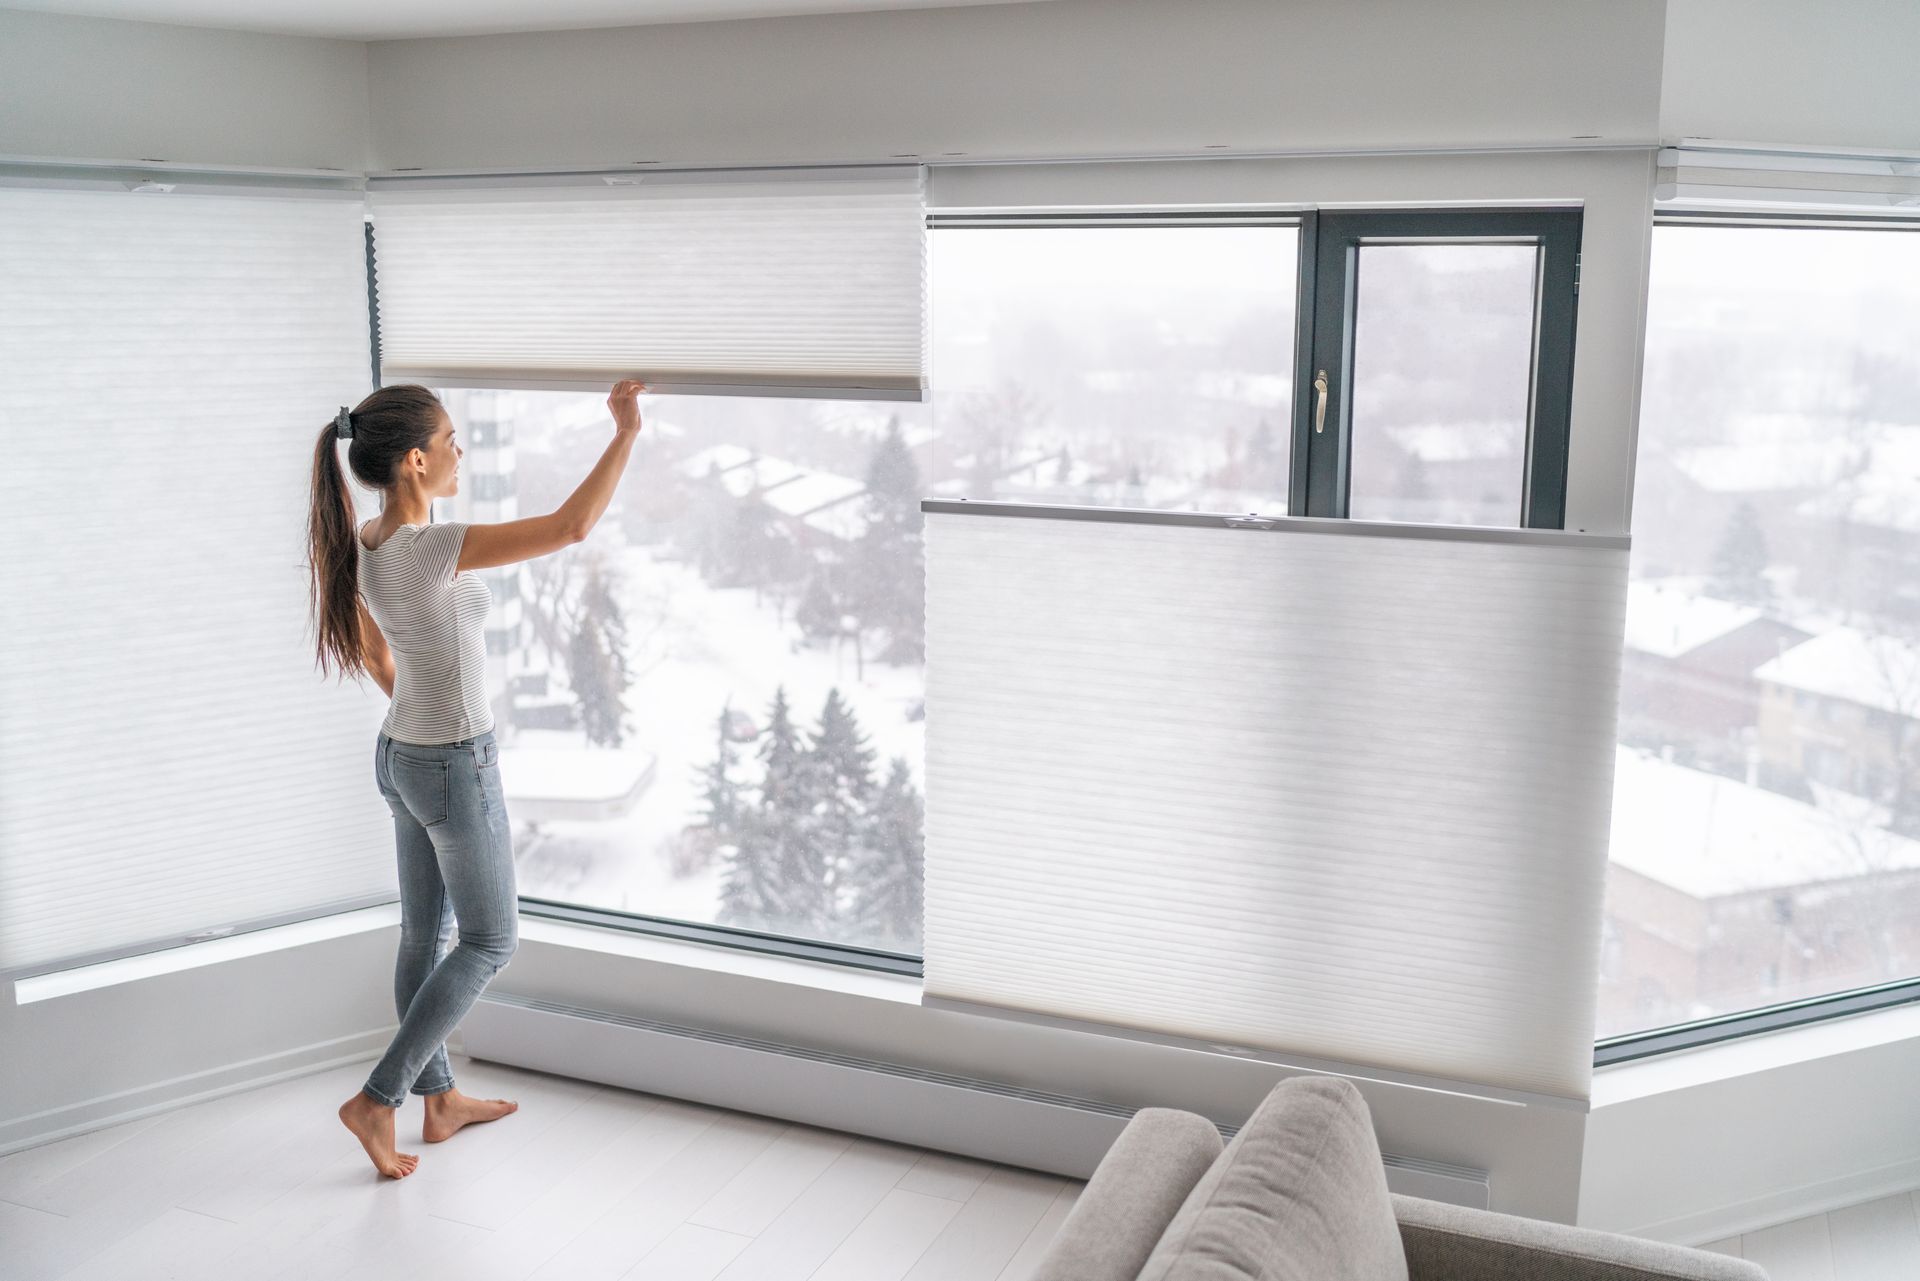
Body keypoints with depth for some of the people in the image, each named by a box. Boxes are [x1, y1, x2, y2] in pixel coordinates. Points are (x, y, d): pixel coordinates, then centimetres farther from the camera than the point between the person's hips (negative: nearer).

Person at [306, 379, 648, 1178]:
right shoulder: (432, 549, -28)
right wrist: (625, 434, -21)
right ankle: (378, 1099, 9)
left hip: (400, 754, 9)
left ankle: (441, 1101, 33)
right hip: (456, 768, -9)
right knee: (491, 941, 8)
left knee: (425, 935, 18)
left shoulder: (363, 545, -1)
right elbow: (570, 526, -30)